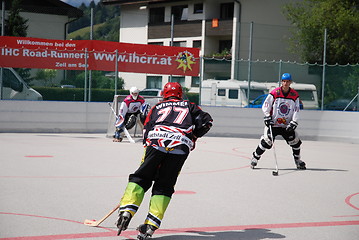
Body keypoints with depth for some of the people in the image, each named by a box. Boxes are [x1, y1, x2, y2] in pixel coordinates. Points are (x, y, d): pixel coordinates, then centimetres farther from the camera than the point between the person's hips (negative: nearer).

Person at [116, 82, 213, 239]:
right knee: (164, 187, 7)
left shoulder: (157, 107, 30)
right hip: (181, 146, 0)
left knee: (140, 178, 10)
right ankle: (151, 225, -5)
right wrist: (193, 137, 30)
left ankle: (127, 210, -10)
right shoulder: (189, 106, 29)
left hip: (156, 142, 0)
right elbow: (206, 121, 17)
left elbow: (146, 132, 25)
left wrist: (145, 159, 30)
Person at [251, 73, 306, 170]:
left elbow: (296, 110, 0)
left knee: (295, 141, 2)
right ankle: (255, 157, 0)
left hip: (287, 125, 3)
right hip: (273, 123, -3)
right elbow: (265, 106, -3)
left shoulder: (295, 95, -1)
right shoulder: (274, 93, -9)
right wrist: (267, 117, -14)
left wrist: (293, 122, -11)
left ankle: (297, 160, 23)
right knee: (266, 141, -15)